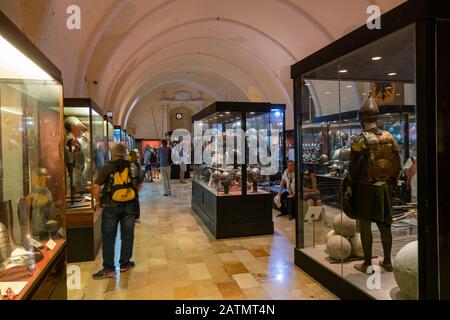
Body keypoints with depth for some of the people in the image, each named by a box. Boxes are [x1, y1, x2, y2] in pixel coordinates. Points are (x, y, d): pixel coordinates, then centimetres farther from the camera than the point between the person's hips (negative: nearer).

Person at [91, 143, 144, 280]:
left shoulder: (107, 167, -9)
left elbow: (96, 186, -13)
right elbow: (140, 183, 11)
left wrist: (97, 201, 0)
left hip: (111, 206, -2)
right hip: (129, 205, 2)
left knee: (108, 237, 8)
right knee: (127, 235, 13)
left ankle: (108, 269, 11)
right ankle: (125, 264, 24)